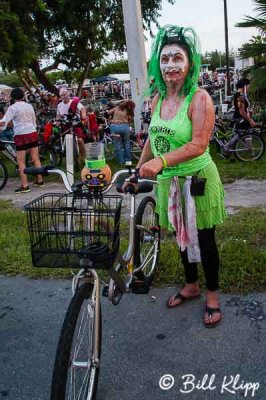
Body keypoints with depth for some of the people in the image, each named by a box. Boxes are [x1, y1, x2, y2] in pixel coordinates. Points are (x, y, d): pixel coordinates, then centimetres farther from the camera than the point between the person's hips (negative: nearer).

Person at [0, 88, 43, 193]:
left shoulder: (12, 107, -8)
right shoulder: (29, 106, 10)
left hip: (21, 135, -5)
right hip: (32, 133, 6)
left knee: (21, 161, 0)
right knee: (35, 158, 12)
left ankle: (24, 186, -3)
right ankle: (40, 181, 19)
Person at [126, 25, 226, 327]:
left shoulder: (199, 98, -16)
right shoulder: (158, 98, 4)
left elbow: (198, 145, -24)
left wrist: (161, 160, -36)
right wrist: (138, 171, 17)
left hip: (197, 179, -6)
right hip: (168, 181, 6)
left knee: (203, 238, 6)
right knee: (181, 235, 18)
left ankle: (212, 294, 26)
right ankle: (191, 285, 38)